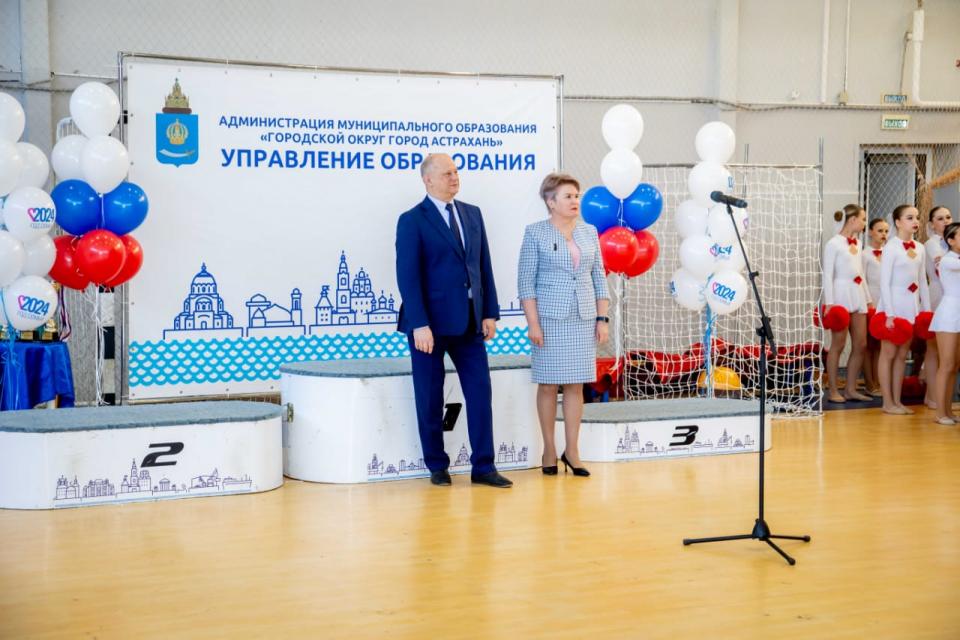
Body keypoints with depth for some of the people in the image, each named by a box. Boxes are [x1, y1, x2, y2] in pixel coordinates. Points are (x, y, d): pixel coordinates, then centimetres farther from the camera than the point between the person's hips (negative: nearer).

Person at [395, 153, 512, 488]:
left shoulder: (473, 214, 11)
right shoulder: (413, 221, -5)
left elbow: (484, 266, 11)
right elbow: (408, 276, -11)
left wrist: (490, 313, 4)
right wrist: (419, 325, -18)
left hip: (469, 322, 5)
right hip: (430, 323, -5)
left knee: (480, 392, 2)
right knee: (430, 398, 5)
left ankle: (483, 467, 9)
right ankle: (437, 466, 18)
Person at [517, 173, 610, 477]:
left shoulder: (589, 231, 9)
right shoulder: (536, 233, -3)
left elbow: (599, 278, 11)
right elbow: (526, 281, -5)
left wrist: (603, 318, 5)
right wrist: (533, 323, -12)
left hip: (583, 319, 4)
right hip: (550, 319, -4)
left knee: (576, 384, 5)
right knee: (548, 384, 2)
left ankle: (572, 451, 11)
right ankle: (549, 450, 12)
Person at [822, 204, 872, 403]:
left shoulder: (857, 243, 14)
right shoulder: (834, 243, -7)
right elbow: (827, 275, -10)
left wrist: (868, 299, 16)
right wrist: (829, 303, -16)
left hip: (858, 296, 8)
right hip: (841, 295, -8)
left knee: (860, 345, 6)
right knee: (838, 345, -2)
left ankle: (851, 389, 14)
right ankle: (833, 391, 5)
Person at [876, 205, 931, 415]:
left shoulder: (920, 248, 9)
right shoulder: (891, 247, -10)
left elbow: (922, 281, 13)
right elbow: (884, 282, -13)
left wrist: (927, 310, 9)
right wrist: (889, 314, -17)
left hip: (912, 306, 6)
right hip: (894, 304, -6)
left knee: (902, 355, 10)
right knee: (889, 353, 2)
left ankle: (897, 400, 16)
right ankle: (888, 402, 7)